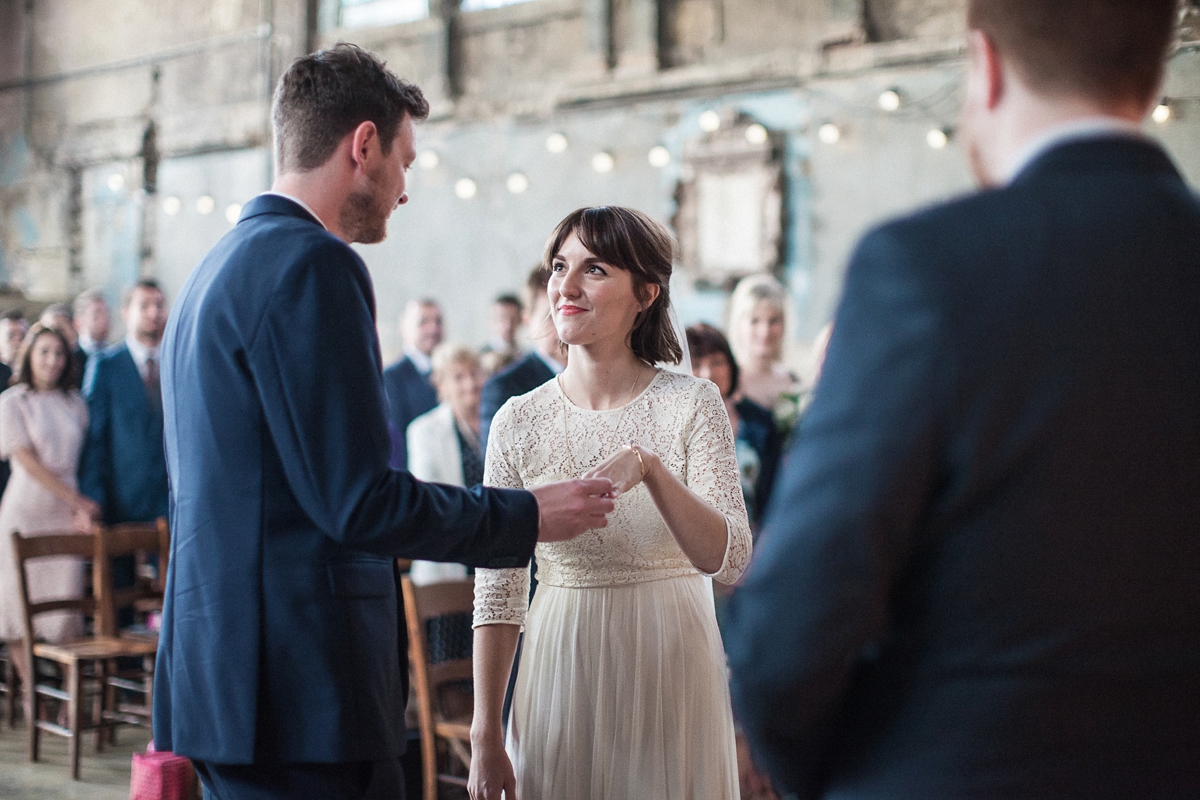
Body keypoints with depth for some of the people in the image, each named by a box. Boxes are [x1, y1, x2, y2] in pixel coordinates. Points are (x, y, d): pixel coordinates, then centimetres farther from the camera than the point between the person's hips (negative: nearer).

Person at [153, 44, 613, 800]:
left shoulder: (219, 267, 16)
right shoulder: (313, 264, -14)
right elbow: (359, 501, -19)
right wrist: (528, 516, -7)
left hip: (221, 667, 10)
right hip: (299, 687, -10)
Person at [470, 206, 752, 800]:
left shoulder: (692, 405, -6)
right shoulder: (518, 422, -1)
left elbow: (730, 560, -16)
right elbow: (497, 592, 1)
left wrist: (648, 465, -29)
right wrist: (485, 738, -1)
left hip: (671, 676, -1)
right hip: (562, 678, 2)